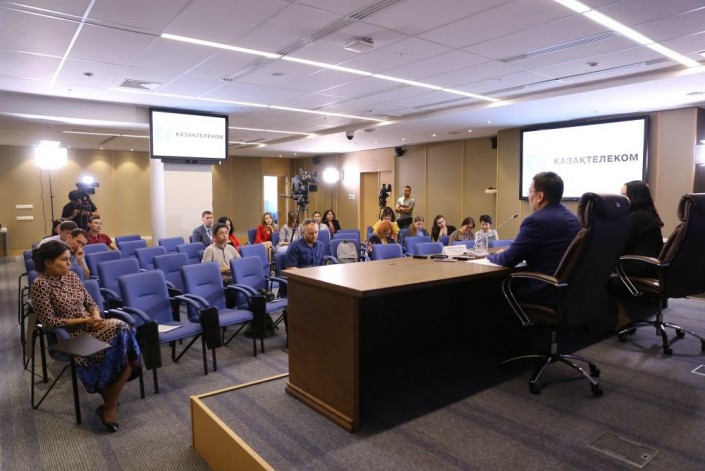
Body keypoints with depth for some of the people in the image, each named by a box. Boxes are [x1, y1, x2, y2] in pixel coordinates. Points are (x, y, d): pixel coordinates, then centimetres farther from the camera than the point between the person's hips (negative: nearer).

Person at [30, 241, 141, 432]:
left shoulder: (72, 276, 10)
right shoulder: (40, 284, -11)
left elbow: (91, 303, 14)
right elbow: (49, 321, -14)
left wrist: (96, 316, -7)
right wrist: (83, 320, -16)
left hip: (90, 327, 7)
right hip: (69, 336, -7)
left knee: (122, 330, -22)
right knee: (121, 351, -24)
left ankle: (108, 388, -4)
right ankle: (110, 406, -5)